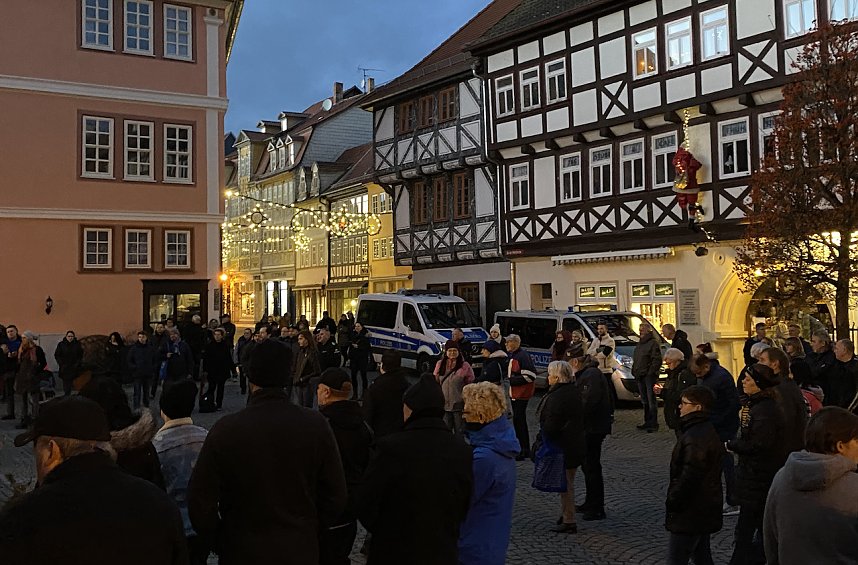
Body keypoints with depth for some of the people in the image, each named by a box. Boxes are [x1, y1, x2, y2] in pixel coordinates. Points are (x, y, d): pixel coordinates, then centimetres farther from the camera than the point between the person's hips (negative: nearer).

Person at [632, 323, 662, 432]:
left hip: (649, 376, -9)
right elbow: (635, 360, 25)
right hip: (640, 377, 9)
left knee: (651, 400, -7)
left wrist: (651, 372, -18)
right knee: (645, 401, 13)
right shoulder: (639, 344, 20)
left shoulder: (653, 343, -7)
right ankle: (647, 422, 20)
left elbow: (657, 360, -14)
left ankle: (654, 424, -4)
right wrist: (634, 371, 15)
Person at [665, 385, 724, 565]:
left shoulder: (695, 438, -25)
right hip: (705, 511, 11)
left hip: (690, 514, -11)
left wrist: (672, 501, -15)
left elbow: (689, 477, -26)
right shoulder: (707, 431, 10)